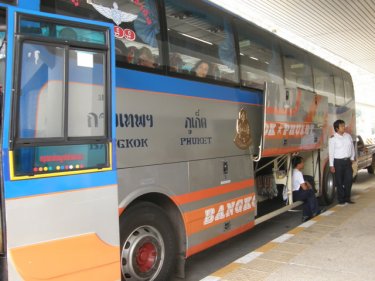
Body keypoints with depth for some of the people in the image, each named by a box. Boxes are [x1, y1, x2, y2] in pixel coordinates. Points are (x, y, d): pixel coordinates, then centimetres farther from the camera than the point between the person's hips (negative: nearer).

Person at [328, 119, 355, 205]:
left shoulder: (348, 136, 5)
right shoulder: (333, 139, -10)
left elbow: (352, 147, 15)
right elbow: (331, 152, -10)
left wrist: (352, 158, 9)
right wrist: (331, 165, -11)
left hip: (347, 161, 5)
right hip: (338, 162, -5)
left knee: (349, 179, 5)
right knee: (339, 182, 3)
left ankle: (347, 198, 19)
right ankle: (341, 199, 14)